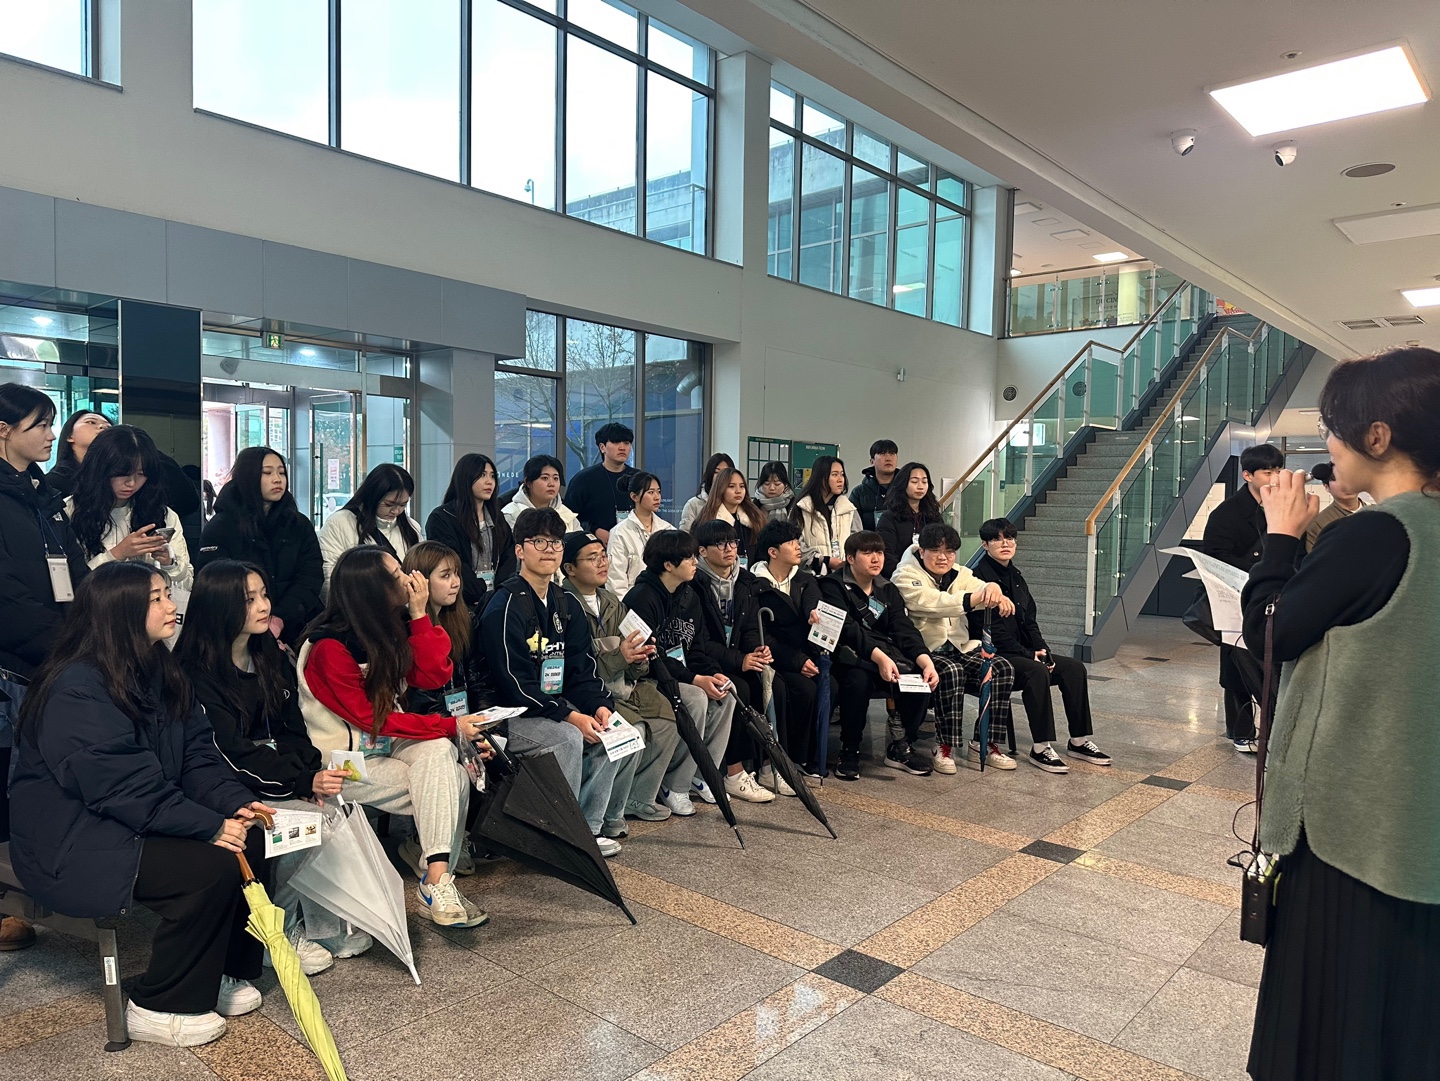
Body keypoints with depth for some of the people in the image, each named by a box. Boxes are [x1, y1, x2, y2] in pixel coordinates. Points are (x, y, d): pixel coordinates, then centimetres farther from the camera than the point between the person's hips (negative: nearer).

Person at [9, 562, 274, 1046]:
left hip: (140, 821, 9)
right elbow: (124, 786, -28)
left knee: (251, 839, -8)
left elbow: (196, 753, 3)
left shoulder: (157, 670, 6)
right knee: (209, 867, -24)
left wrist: (236, 803, -14)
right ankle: (156, 1008, -3)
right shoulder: (76, 689, -22)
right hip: (73, 843, -9)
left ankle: (218, 971, 9)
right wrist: (211, 827, -27)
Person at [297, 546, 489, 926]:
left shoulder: (392, 627, 1)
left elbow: (435, 675, -5)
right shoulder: (330, 647, -19)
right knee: (452, 785, -21)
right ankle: (435, 881, -11)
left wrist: (419, 614, -13)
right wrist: (451, 726, -20)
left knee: (438, 750, -27)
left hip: (386, 744, 6)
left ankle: (437, 877, -26)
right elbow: (371, 719, -18)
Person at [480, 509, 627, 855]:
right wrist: (571, 716, -26)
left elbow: (582, 669, 9)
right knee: (569, 737, -30)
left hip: (560, 706, 8)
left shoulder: (568, 606, 10)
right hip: (509, 714, -8)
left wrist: (599, 705, -12)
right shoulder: (505, 607, -15)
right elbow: (514, 684, -21)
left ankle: (589, 828, 3)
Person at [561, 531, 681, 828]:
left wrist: (639, 657, -6)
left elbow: (633, 668, 18)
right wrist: (618, 656, -24)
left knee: (667, 722, -4)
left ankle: (640, 799, 12)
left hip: (622, 687, 9)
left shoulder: (613, 603, 15)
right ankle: (610, 817, -9)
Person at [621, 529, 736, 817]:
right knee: (696, 699, -29)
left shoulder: (689, 597, 10)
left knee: (725, 698, -12)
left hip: (682, 674, 8)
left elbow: (695, 649, 11)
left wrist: (713, 673, -10)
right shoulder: (642, 598, -17)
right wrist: (695, 679, -25)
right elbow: (649, 656, -22)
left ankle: (701, 777, 0)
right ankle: (674, 787, -15)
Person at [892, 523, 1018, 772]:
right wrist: (971, 599, -39)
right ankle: (945, 747, -21)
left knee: (1003, 668, -17)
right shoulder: (906, 577, -6)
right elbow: (931, 603, -25)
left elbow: (977, 588, -7)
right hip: (925, 651, -6)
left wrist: (992, 589, -33)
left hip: (960, 647, 6)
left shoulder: (959, 574, 15)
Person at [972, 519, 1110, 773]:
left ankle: (1079, 741, 2)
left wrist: (1042, 651, -3)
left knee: (1074, 667, -4)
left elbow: (1030, 620, 14)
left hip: (1023, 652, 9)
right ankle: (1040, 748, -26)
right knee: (1037, 672, -32)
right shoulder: (980, 578, -13)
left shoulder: (1015, 575, 14)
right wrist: (1029, 655, -17)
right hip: (993, 655, -9)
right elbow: (991, 631, -18)